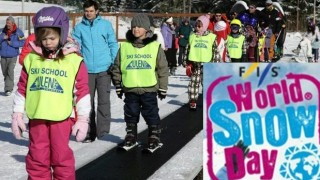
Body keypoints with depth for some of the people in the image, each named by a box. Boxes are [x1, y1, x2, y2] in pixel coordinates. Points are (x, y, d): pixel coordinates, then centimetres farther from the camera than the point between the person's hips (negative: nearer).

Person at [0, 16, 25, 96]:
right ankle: (10, 86, 31)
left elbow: (23, 42, -8)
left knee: (10, 71, -18)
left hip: (13, 56, -4)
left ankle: (8, 89, -14)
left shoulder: (18, 32, -6)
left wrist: (12, 43, -16)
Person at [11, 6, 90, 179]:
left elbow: (82, 91, -2)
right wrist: (17, 115, 9)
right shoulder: (31, 58, 4)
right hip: (37, 116, 3)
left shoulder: (74, 60, -4)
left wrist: (83, 119, -3)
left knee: (61, 157, 4)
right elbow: (22, 89, 10)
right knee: (37, 158, 9)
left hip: (62, 117, -3)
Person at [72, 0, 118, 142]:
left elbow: (113, 44, 7)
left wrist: (113, 62, -1)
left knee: (104, 101, -4)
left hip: (104, 69, -1)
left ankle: (103, 133, 2)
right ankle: (90, 133, 18)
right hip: (86, 70, 1)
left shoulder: (106, 24, 4)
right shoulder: (79, 27, 5)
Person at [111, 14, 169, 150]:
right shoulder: (124, 47, 3)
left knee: (151, 113, 5)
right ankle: (131, 136, 27)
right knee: (131, 113, 12)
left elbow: (163, 68, 3)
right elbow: (117, 68, 10)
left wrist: (162, 88, 2)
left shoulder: (155, 46, -1)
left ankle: (154, 136, 19)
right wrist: (118, 86, 9)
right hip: (130, 89, 2)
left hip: (149, 89, -2)